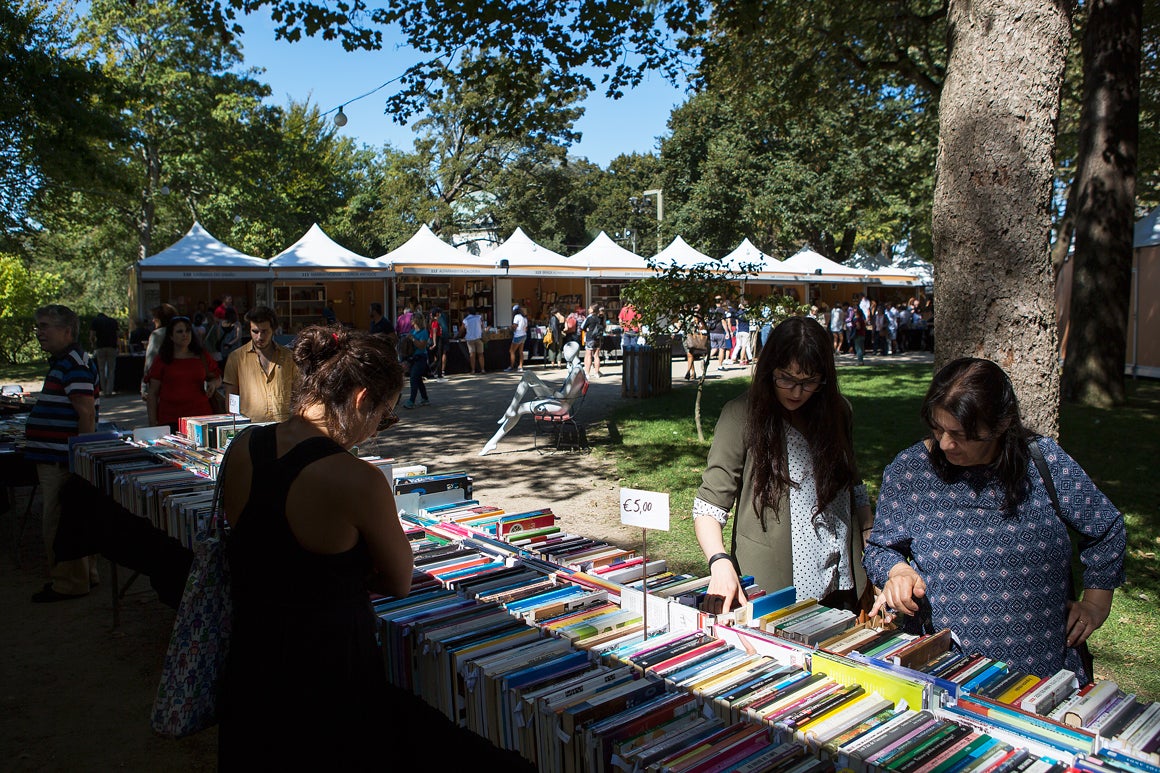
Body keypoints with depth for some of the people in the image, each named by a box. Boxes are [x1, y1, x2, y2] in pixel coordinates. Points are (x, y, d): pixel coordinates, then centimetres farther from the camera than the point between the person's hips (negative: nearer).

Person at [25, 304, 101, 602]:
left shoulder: (75, 363, -18)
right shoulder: (62, 361, 15)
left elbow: (86, 412, -25)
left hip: (63, 462, -11)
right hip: (56, 458, 11)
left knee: (58, 523, -2)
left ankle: (68, 583, 10)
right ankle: (84, 575, 28)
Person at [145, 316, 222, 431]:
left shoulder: (202, 357, 12)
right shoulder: (162, 360, 7)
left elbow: (218, 378, 24)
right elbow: (153, 393, 7)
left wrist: (213, 384, 0)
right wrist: (153, 422, 1)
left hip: (200, 416, 1)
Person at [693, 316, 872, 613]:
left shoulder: (837, 410, 4)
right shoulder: (742, 414, -11)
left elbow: (854, 491, 15)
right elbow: (709, 505, -14)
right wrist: (720, 561, -30)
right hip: (770, 587, -4)